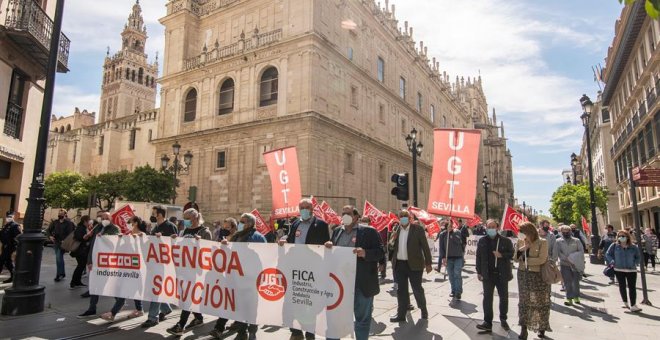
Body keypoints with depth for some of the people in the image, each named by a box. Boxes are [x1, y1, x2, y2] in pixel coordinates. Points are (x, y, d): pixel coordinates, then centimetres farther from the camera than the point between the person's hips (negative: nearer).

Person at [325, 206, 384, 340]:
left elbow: (381, 253, -9)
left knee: (362, 318, 10)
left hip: (362, 284, -4)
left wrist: (365, 253, -27)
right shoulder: (337, 231, 11)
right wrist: (328, 246, -5)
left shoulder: (369, 231, -6)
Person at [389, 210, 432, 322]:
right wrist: (392, 241, -6)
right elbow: (393, 247, 16)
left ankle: (424, 310, 30)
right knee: (401, 290, 9)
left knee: (417, 289, 7)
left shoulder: (418, 229, -5)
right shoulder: (396, 230, 6)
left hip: (414, 264, -4)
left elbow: (425, 246, -4)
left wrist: (428, 263, -5)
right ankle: (401, 314, 19)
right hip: (399, 264, 4)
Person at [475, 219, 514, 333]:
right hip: (488, 274, 0)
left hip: (502, 274, 0)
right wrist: (479, 272, 2)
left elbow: (512, 254, 0)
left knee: (504, 297, 13)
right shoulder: (482, 241, 2)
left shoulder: (506, 241, -2)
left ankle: (503, 320, 31)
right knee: (487, 298, 1)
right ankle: (487, 322, 4)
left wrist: (502, 255, -18)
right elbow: (479, 257, 4)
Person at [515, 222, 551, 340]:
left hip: (538, 276, -4)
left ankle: (542, 328, 27)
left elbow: (542, 259, -19)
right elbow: (516, 258, 5)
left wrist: (525, 259, -11)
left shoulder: (542, 242, -11)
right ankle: (523, 329, 12)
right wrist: (521, 249, -13)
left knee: (540, 302, 9)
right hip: (523, 275, 4)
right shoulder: (520, 242, 4)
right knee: (524, 301, 6)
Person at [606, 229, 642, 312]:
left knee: (632, 287, -2)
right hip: (619, 270, 0)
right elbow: (608, 255, 5)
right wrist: (612, 261, -8)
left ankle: (633, 305, 0)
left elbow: (638, 257, 13)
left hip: (631, 270, 0)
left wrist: (635, 263, -1)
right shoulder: (614, 246, -1)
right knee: (622, 286, 10)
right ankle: (625, 303, 27)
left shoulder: (633, 247, 1)